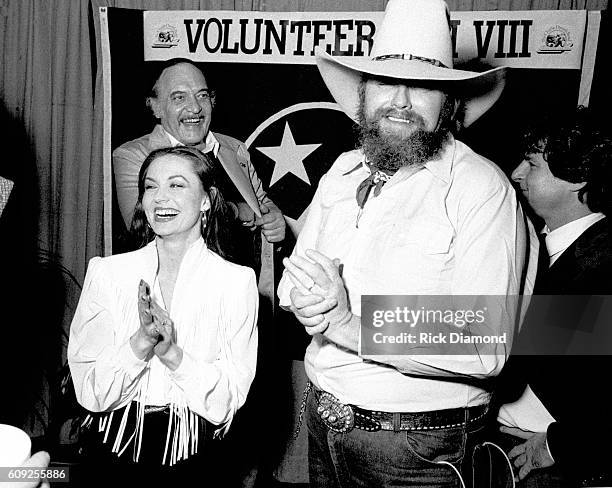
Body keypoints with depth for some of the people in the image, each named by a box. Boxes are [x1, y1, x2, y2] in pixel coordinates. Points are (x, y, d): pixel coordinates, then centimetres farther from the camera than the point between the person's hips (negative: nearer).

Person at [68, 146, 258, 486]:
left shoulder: (237, 281, -11)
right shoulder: (105, 272, -6)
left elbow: (225, 403, -12)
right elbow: (89, 394, -9)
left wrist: (173, 353, -26)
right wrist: (139, 342, -24)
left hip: (192, 456, -1)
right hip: (116, 449, 2)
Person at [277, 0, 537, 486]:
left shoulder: (482, 187, -18)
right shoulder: (342, 172, 0)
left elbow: (484, 352, -24)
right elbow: (291, 280, 2)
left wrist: (350, 324, -28)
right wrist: (314, 297, -20)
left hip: (418, 446, -5)